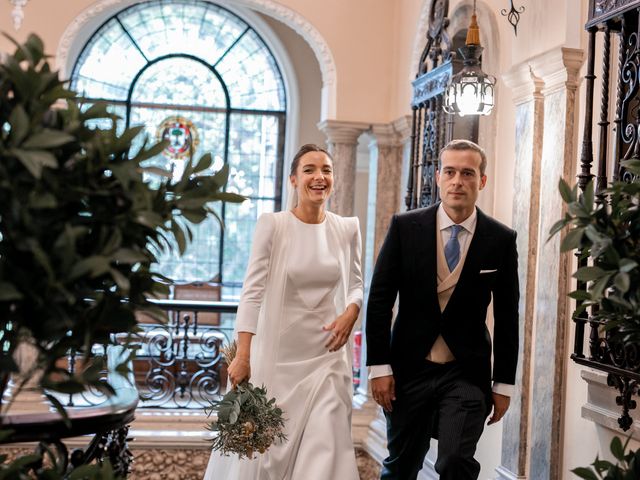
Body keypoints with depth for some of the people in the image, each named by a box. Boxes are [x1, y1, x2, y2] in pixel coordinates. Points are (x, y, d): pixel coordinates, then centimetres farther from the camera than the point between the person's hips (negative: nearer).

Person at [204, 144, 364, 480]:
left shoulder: (347, 229, 3)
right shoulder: (272, 225, -6)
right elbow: (253, 291, -8)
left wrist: (351, 313, -8)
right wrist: (242, 356, -11)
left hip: (327, 355, 2)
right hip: (277, 353, -2)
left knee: (325, 448, -4)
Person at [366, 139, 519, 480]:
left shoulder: (501, 240, -3)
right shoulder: (405, 227, -4)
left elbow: (507, 317, 2)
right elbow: (379, 299, -2)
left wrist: (504, 384, 2)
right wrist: (379, 366, -6)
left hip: (467, 374, -1)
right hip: (408, 369, 1)